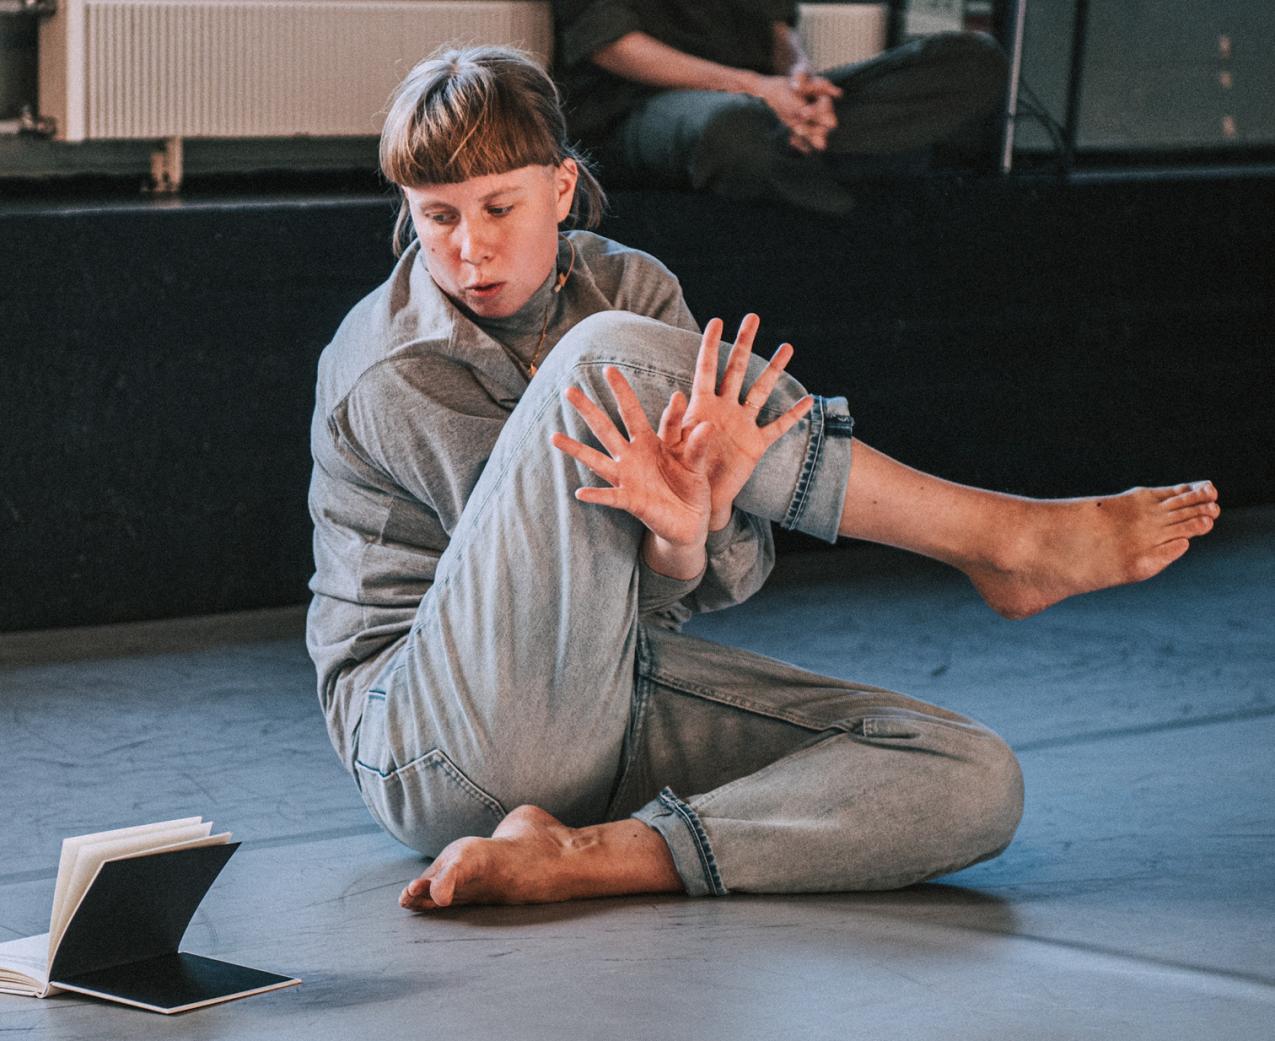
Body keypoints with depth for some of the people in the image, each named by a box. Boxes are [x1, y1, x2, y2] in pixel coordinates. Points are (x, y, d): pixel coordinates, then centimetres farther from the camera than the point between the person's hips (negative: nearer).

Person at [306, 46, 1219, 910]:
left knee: (974, 780, -15)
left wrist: (698, 523, -25)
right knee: (606, 360, -26)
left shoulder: (630, 288, 7)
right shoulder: (386, 374, -8)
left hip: (627, 690, 6)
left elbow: (731, 576, -1)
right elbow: (561, 545, -14)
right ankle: (1003, 541, -16)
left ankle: (591, 857, -31)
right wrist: (673, 539, -37)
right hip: (448, 743, -6)